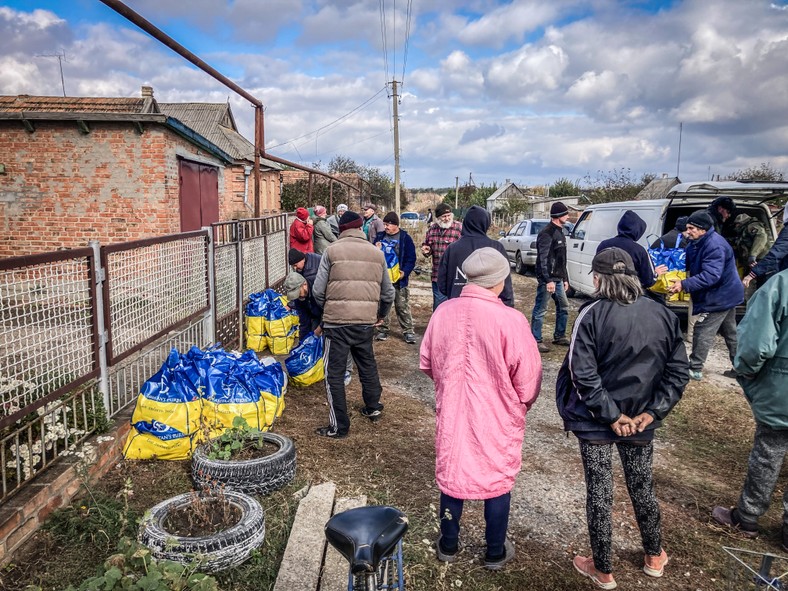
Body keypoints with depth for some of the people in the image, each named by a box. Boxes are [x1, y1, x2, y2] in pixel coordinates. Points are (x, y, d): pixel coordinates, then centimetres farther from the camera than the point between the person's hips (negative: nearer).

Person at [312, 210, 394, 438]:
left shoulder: (332, 251, -4)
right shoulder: (377, 253, 8)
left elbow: (318, 290, -5)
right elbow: (388, 293, 13)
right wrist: (380, 315, 30)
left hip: (337, 320, -4)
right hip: (366, 321, 4)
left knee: (335, 373, 5)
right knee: (367, 364, 25)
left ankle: (338, 426, 9)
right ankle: (373, 407, 41)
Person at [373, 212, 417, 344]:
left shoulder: (405, 238, -3)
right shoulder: (380, 236, 8)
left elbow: (411, 258, -5)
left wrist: (405, 272, -18)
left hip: (398, 278, -4)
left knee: (402, 306, 0)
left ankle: (408, 331, 7)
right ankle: (382, 330, 21)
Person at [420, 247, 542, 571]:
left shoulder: (443, 312, -9)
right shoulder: (510, 320, -22)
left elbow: (426, 363, 3)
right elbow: (528, 378, -14)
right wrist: (521, 404, 7)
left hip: (451, 412, 4)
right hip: (497, 418, -3)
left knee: (452, 474, 19)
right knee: (498, 480, 16)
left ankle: (448, 544, 36)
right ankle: (495, 552, 33)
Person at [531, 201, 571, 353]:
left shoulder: (560, 233, 17)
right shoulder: (547, 233, -13)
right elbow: (543, 259, -19)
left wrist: (565, 278, 21)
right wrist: (548, 280, -23)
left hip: (558, 279, 10)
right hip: (547, 279, -10)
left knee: (563, 306, 14)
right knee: (540, 310, -3)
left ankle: (559, 336, 26)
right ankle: (536, 341, 2)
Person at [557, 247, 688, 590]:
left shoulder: (592, 314, -16)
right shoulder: (664, 315, -2)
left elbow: (582, 373, -21)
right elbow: (678, 372, -2)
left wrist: (611, 415, -14)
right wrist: (651, 412, -3)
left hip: (596, 421, -4)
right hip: (640, 420, 4)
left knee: (599, 492, 9)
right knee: (642, 486, 23)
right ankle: (654, 558, 42)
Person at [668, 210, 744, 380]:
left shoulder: (715, 245, -27)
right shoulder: (697, 243, 5)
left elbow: (710, 276, -35)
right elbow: (686, 264, 14)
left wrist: (684, 284, -39)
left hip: (719, 297, -11)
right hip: (726, 295, 11)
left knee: (702, 332, -6)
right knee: (730, 333, 18)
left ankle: (695, 369, 1)